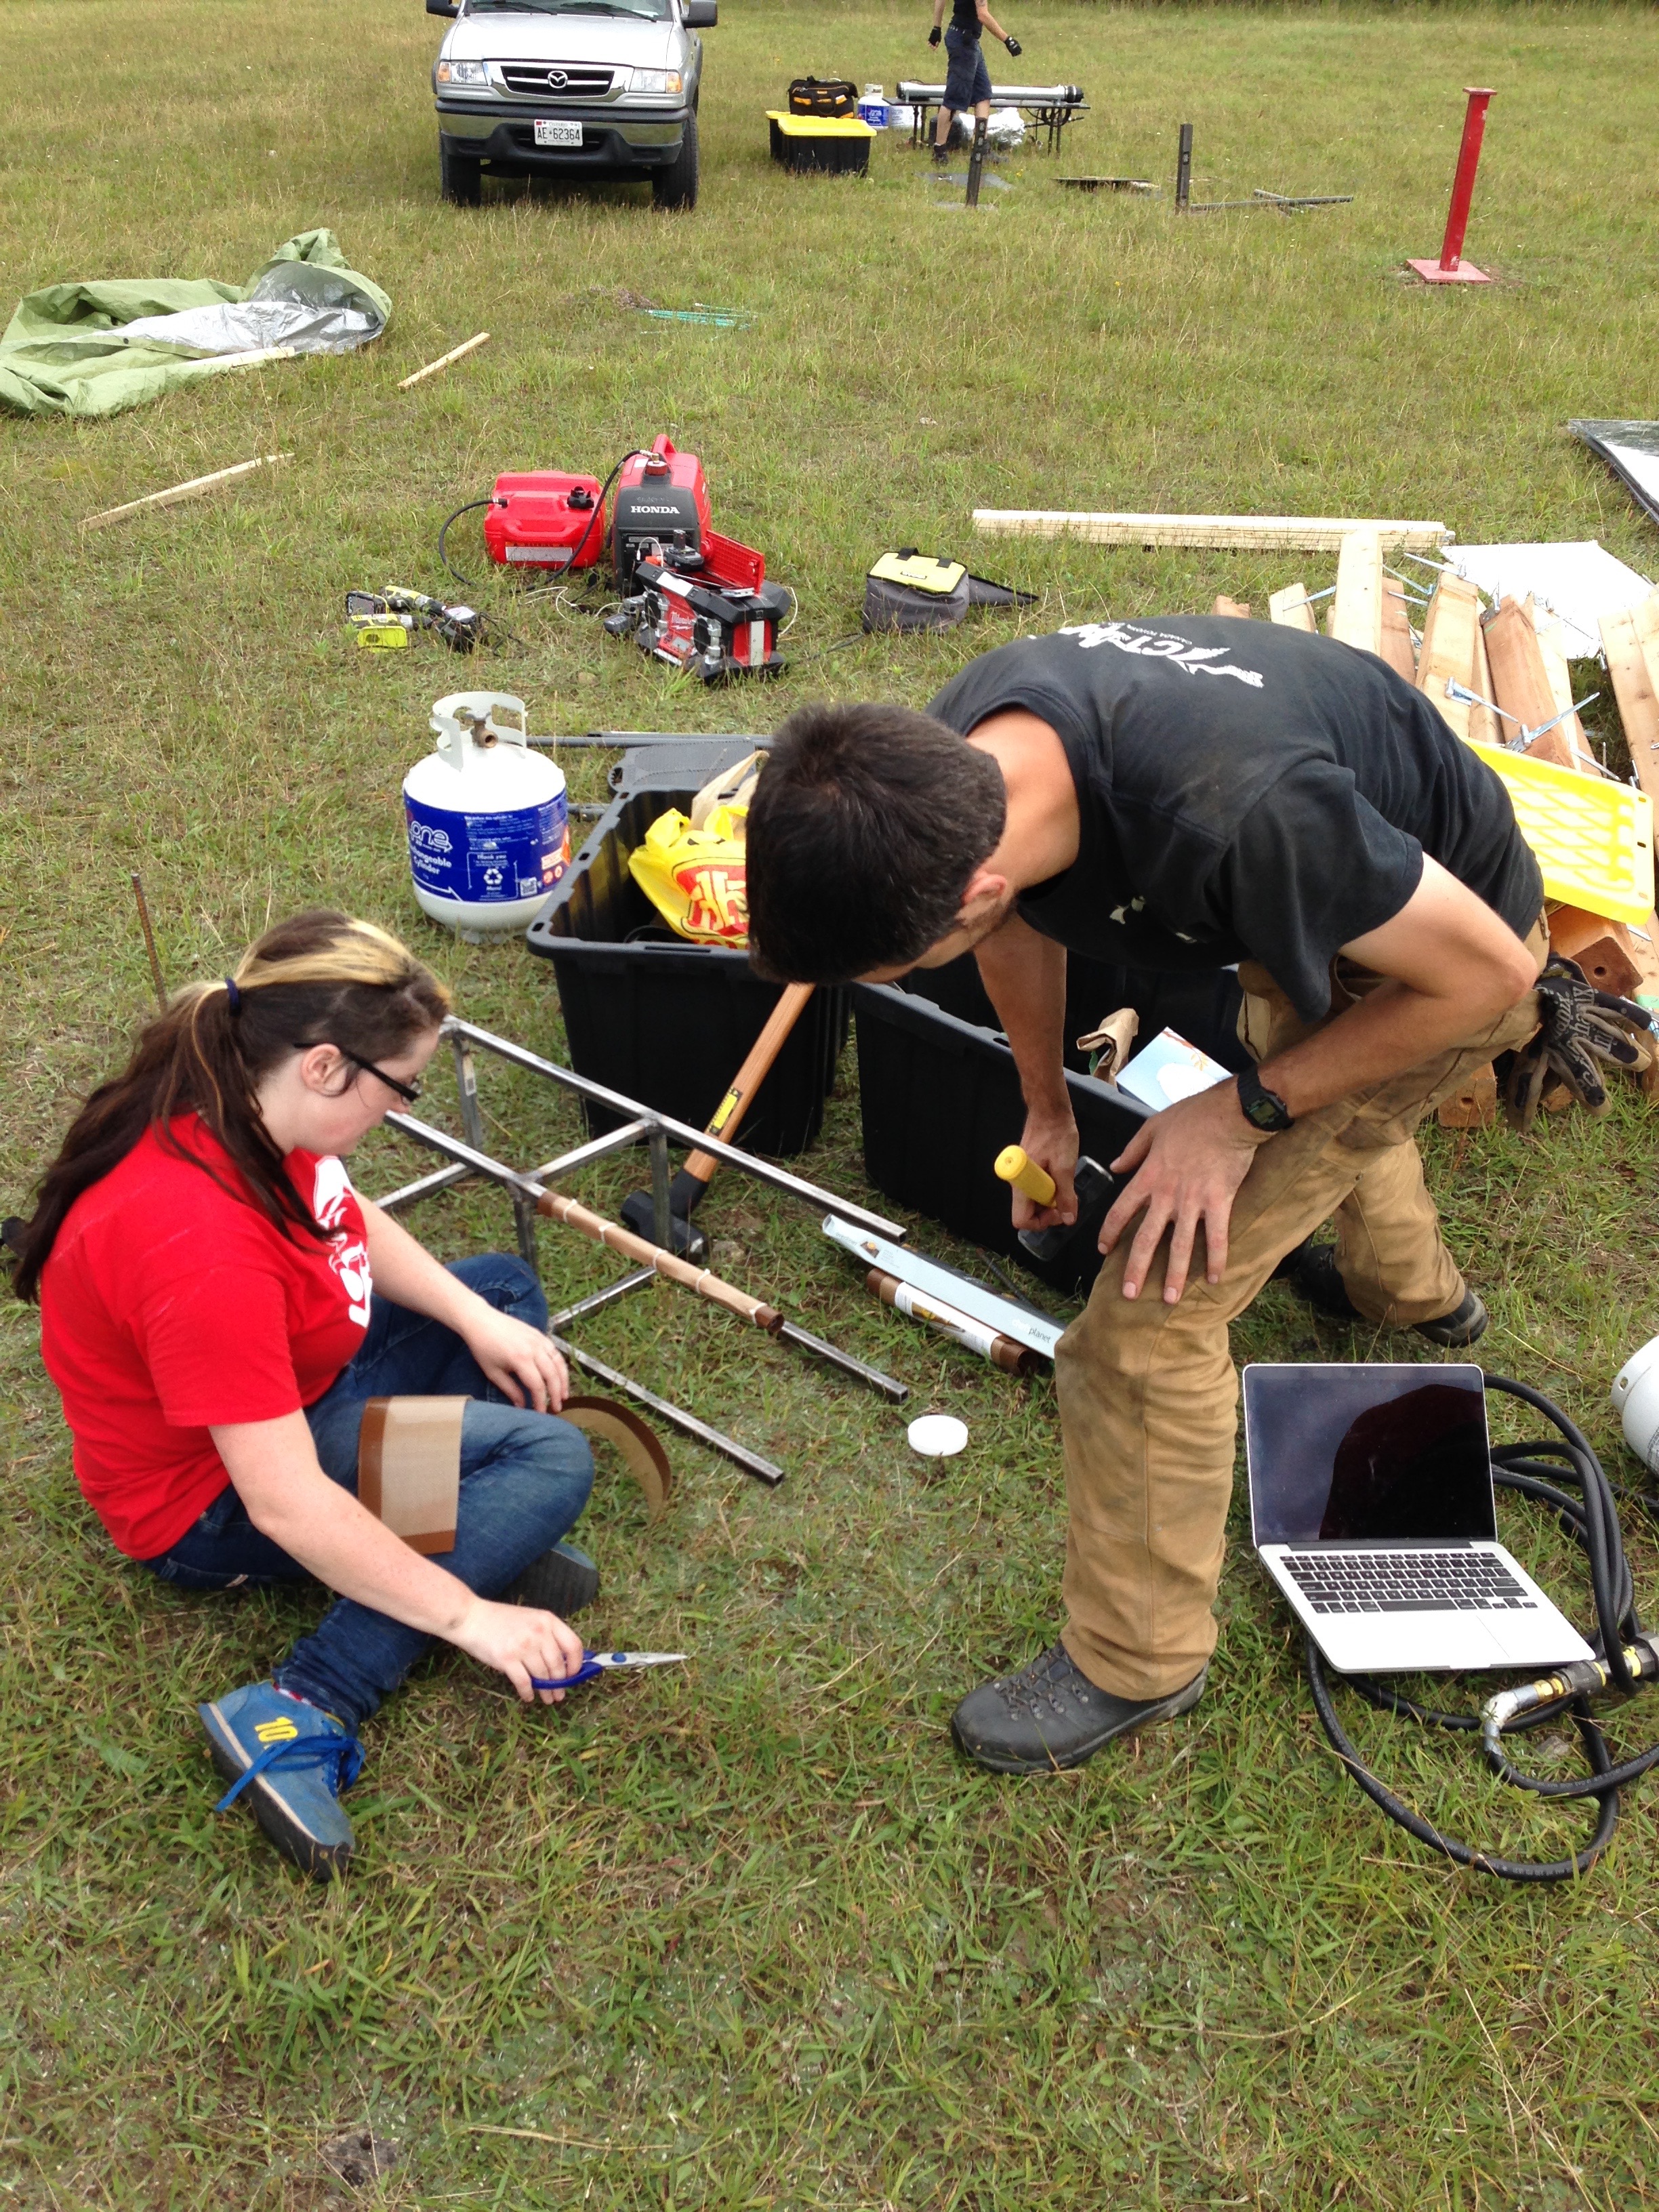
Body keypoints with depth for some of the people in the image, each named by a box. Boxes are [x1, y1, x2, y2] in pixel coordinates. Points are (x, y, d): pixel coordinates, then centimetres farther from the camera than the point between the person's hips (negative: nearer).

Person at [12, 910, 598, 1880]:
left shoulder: (234, 1102, -12)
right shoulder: (203, 1245, -38)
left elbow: (353, 1219, 7)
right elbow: (286, 1502, -36)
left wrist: (478, 1320, -6)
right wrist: (469, 1617, -28)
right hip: (220, 1500, -10)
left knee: (506, 1285, 15)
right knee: (551, 1459, -20)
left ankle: (464, 1527, -5)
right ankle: (300, 1716, -22)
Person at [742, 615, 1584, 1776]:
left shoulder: (1230, 812, -47)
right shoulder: (952, 757, -24)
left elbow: (1489, 972, -29)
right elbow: (1018, 924, 1)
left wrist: (1243, 1113, -24)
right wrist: (1047, 1110, 12)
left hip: (1435, 961, -7)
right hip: (1322, 900, 7)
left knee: (1151, 1315, -8)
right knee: (1323, 1106, 38)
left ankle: (1138, 1661, 14)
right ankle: (1417, 1289, 72)